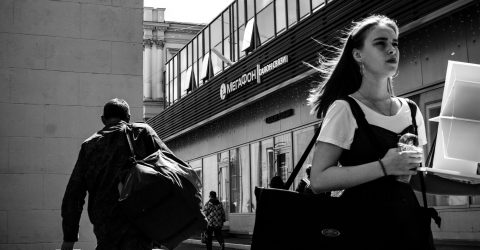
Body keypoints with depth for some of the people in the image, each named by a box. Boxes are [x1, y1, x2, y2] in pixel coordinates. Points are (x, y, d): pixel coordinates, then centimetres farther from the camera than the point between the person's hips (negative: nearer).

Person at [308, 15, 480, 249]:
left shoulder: (411, 111, 7)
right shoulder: (344, 109, -9)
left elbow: (416, 179, 14)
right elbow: (319, 180, -16)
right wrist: (384, 167, -21)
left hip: (409, 222, 5)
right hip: (365, 225, -5)